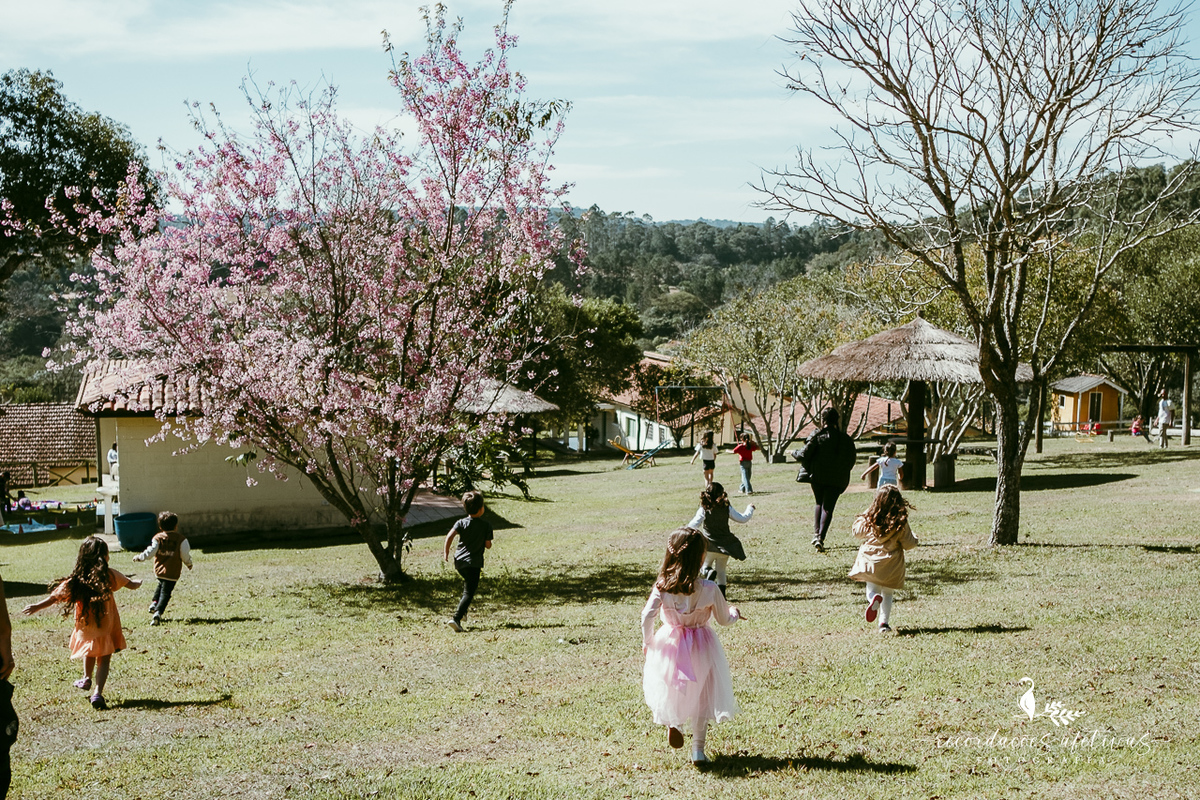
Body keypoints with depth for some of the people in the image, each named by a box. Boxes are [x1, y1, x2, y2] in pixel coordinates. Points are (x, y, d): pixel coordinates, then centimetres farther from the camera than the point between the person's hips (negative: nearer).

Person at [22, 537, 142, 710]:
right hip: (106, 629, -2)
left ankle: (86, 679, 49)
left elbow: (54, 597, -3)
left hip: (85, 629, 2)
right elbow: (132, 584, 3)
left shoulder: (75, 580, -7)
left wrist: (37, 607, 13)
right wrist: (138, 582, 26)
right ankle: (98, 693, -12)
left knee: (89, 653, 29)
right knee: (103, 660, 3)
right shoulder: (109, 575, -9)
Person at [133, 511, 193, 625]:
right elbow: (185, 555, -3)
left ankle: (154, 603, 23)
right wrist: (189, 564, 16)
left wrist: (139, 557, 10)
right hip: (172, 572, -3)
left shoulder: (158, 538, -1)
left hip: (159, 569, 3)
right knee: (165, 592, -4)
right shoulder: (180, 539, -5)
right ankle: (158, 613, -19)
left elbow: (150, 552, -6)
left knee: (161, 585, 33)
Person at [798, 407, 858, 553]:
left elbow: (804, 455, -10)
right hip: (837, 479, 0)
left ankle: (816, 533, 10)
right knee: (828, 507, 3)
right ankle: (821, 537, -14)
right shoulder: (845, 438, -1)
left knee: (819, 504, 21)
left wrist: (810, 470, 6)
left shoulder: (817, 436, -7)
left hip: (818, 476, 0)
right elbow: (852, 459, 3)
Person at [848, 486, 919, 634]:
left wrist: (859, 519, 26)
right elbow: (908, 544, -4)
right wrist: (914, 539, 18)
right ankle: (884, 623, 8)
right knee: (887, 594, 15)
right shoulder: (901, 523, -11)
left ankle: (874, 598, -22)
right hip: (891, 565, 0)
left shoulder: (869, 518, -8)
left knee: (872, 588, 13)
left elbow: (857, 532, 7)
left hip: (870, 561, 0)